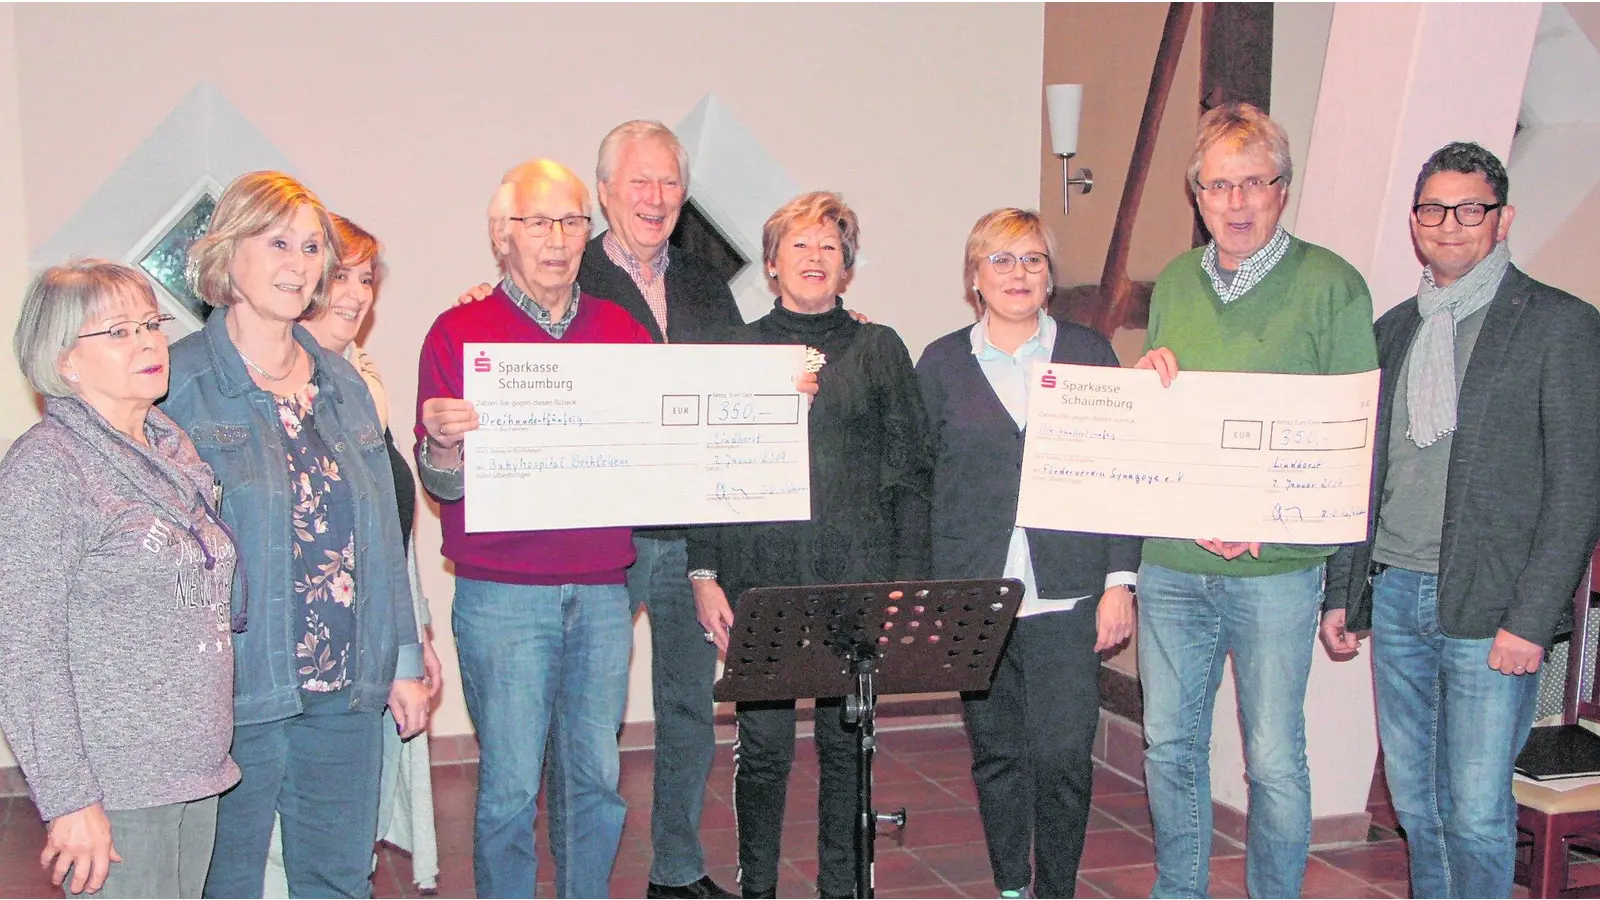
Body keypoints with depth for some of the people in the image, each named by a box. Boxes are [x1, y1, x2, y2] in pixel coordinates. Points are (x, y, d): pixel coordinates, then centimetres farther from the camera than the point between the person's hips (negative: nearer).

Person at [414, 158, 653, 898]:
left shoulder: (622, 330, 11)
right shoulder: (459, 332, 0)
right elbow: (441, 481, -4)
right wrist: (442, 445, -26)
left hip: (602, 591, 4)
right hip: (503, 594, -3)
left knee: (597, 777, 10)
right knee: (511, 785, 1)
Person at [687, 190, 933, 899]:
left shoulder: (879, 350, 8)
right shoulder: (738, 350, 8)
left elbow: (911, 470, 6)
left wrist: (909, 581, 0)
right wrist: (704, 575, -1)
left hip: (856, 579, 0)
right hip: (760, 579, 0)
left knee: (847, 742, 5)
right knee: (762, 743, 1)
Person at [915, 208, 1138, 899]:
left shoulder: (1089, 353, 7)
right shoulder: (941, 363, 7)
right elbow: (918, 485, 7)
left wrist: (1119, 579, -1)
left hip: (1067, 595, -1)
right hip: (973, 598, 1)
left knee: (1063, 755, -6)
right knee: (996, 755, 7)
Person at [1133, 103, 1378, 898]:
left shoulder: (1331, 285, -4)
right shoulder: (1173, 283, 10)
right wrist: (1146, 378, -4)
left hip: (1275, 569, -4)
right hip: (1170, 559, 4)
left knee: (1274, 759, 3)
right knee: (1169, 746, 13)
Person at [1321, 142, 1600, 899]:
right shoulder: (1393, 330, 14)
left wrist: (1532, 620, -13)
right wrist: (1342, 594, 12)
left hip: (1487, 608, -5)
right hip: (1394, 594, 5)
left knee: (1476, 812, -3)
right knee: (1414, 800, 12)